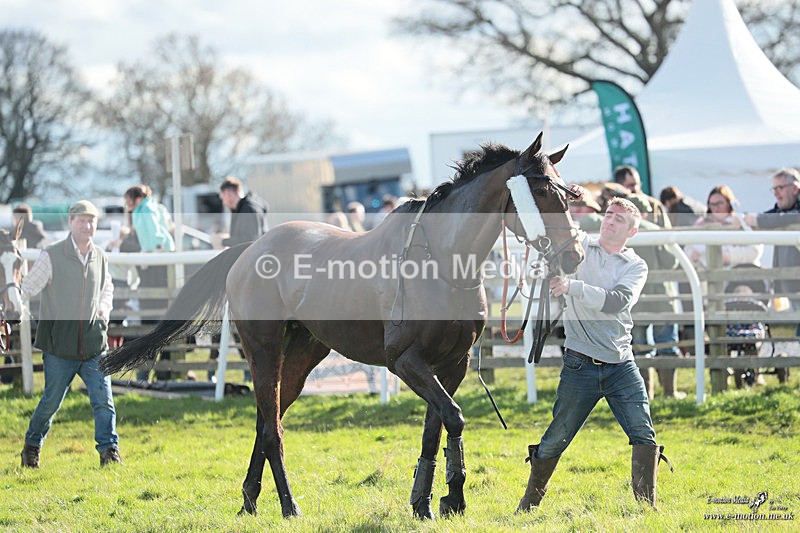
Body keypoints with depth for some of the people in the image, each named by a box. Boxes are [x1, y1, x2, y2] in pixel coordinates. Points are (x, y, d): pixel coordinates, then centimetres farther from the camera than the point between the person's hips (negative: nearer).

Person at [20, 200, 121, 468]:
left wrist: (105, 307, 7)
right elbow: (28, 289, -6)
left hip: (94, 345, 3)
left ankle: (109, 451, -1)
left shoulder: (100, 257, 8)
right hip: (59, 346, -3)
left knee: (103, 400, -7)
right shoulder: (52, 256, -7)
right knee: (51, 402, 6)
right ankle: (31, 447, 27)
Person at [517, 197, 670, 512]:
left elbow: (617, 301, -14)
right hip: (580, 364, -1)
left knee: (645, 437, -8)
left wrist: (574, 287, -24)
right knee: (556, 439, 4)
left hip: (621, 364, 1)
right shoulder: (579, 247, 6)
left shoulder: (636, 266, 4)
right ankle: (528, 504, 21)